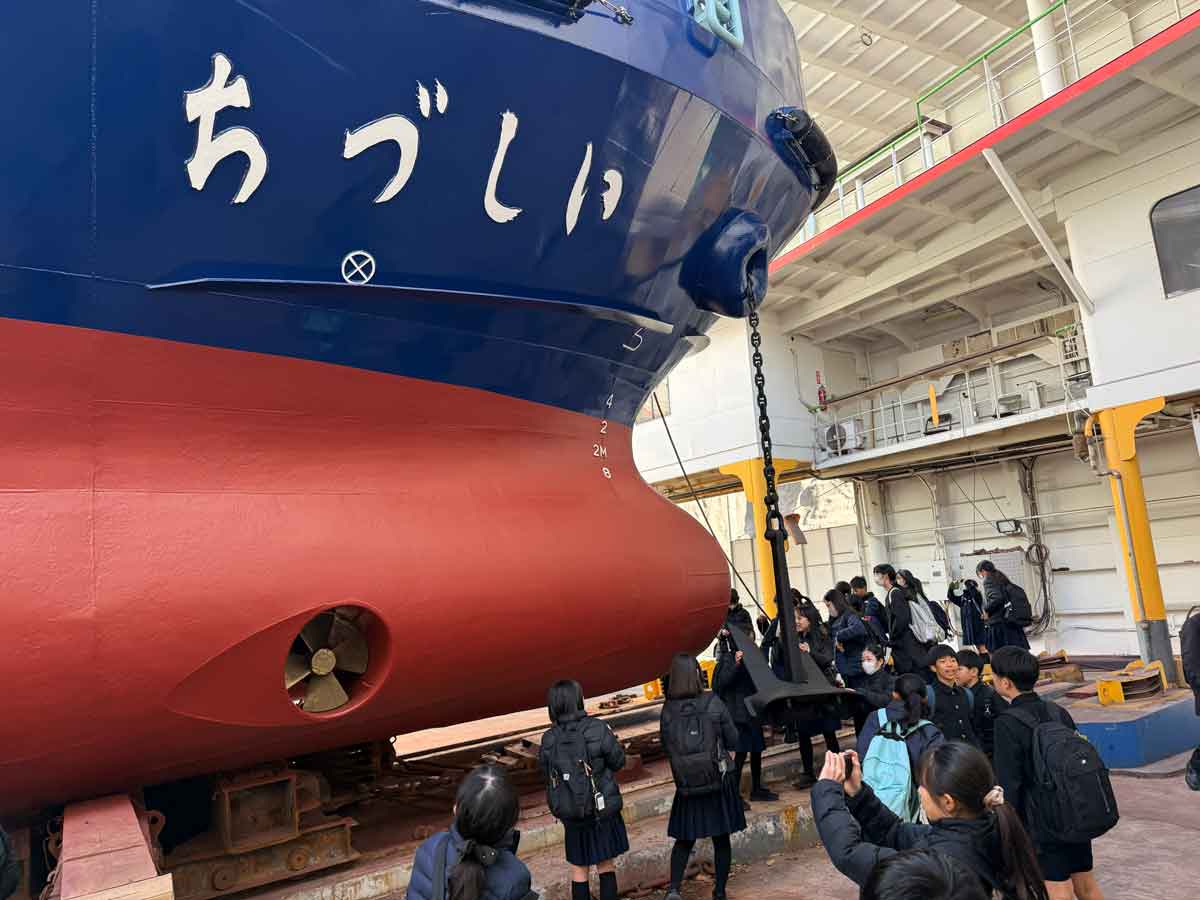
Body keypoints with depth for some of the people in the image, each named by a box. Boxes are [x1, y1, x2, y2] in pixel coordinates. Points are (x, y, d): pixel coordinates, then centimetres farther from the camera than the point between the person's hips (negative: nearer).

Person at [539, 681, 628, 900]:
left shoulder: (548, 740, -12)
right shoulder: (597, 729, -20)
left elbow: (548, 776, -2)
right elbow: (618, 761, -9)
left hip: (571, 815, 2)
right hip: (603, 809, -1)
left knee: (579, 870, 18)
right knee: (606, 865, 17)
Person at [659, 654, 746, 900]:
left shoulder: (668, 711, -12)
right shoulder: (713, 703, -15)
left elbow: (667, 746, 0)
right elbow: (732, 740, -5)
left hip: (687, 786, 1)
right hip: (720, 780, -1)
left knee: (684, 840, 16)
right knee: (722, 839, 16)